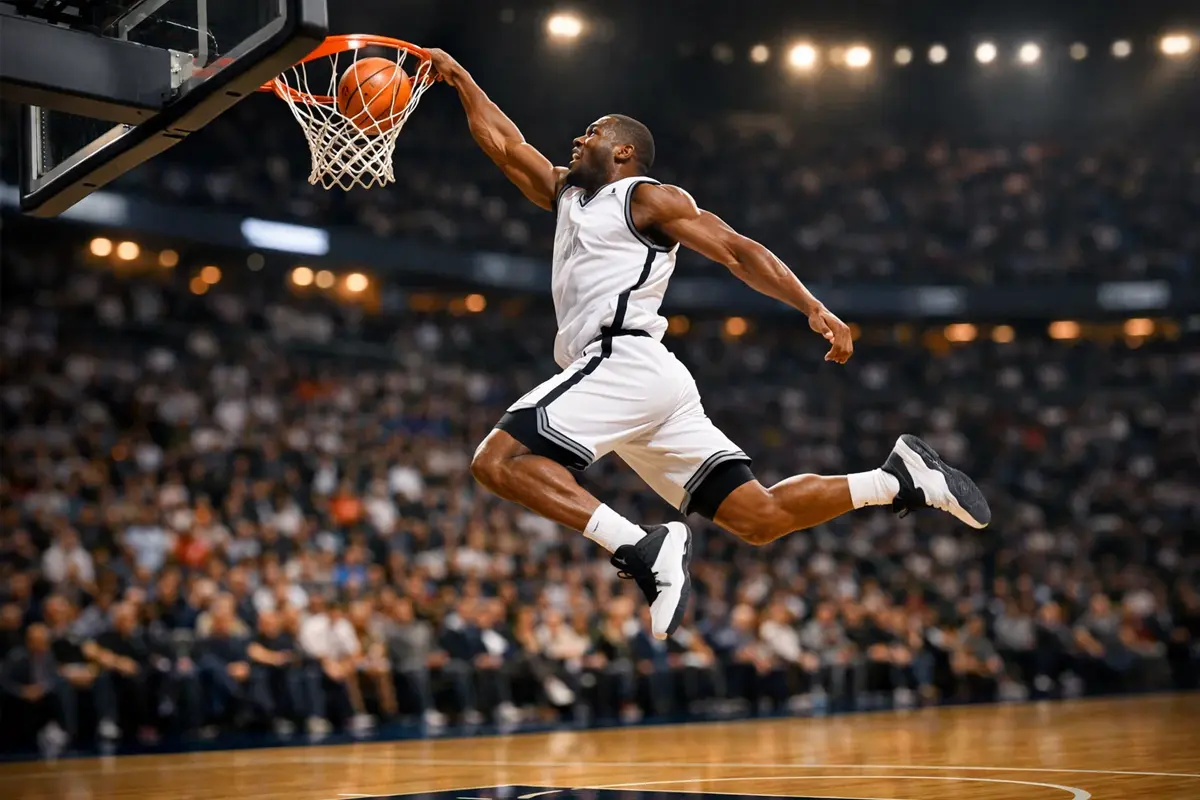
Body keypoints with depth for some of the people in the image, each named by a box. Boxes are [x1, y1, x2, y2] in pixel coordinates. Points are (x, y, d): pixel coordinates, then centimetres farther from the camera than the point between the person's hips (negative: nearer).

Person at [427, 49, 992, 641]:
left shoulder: (649, 197, 4)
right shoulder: (566, 193, 28)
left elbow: (738, 251, -5)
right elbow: (503, 143, 35)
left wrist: (814, 309, -16)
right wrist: (458, 77, 33)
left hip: (623, 360, -8)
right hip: (648, 384, 8)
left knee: (498, 461, -19)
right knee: (760, 517, 1)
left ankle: (643, 550, -29)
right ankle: (900, 481, 3)